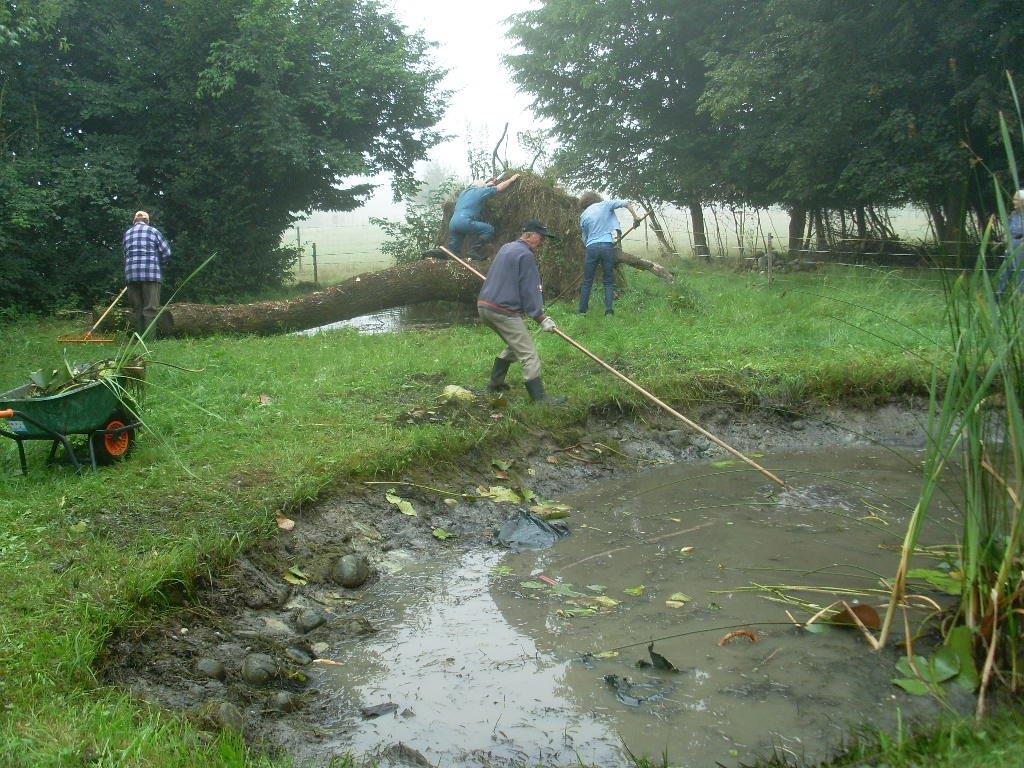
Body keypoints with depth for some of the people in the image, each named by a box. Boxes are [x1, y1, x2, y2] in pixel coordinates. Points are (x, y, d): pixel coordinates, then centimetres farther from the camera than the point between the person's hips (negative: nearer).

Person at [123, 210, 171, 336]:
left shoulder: (127, 234, 15)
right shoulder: (153, 231, 5)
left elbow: (125, 255, 14)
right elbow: (166, 252, 2)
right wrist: (158, 264, 17)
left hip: (131, 275, 4)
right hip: (151, 274, -3)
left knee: (137, 308, 9)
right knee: (151, 308, -4)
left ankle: (139, 337, 8)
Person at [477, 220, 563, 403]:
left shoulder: (506, 248, 19)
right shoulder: (526, 255, -11)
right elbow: (530, 291, -14)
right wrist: (541, 318, -12)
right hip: (504, 311, -10)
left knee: (514, 346, 25)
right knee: (529, 354, -9)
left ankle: (495, 383, 27)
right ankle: (539, 398, -12)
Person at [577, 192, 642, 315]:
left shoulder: (583, 216, 12)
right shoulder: (605, 204, 7)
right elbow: (626, 203, -1)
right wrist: (635, 217, 6)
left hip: (591, 247, 1)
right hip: (607, 245, -1)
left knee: (587, 282, 9)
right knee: (609, 281, 5)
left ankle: (582, 311, 9)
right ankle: (609, 309, -9)